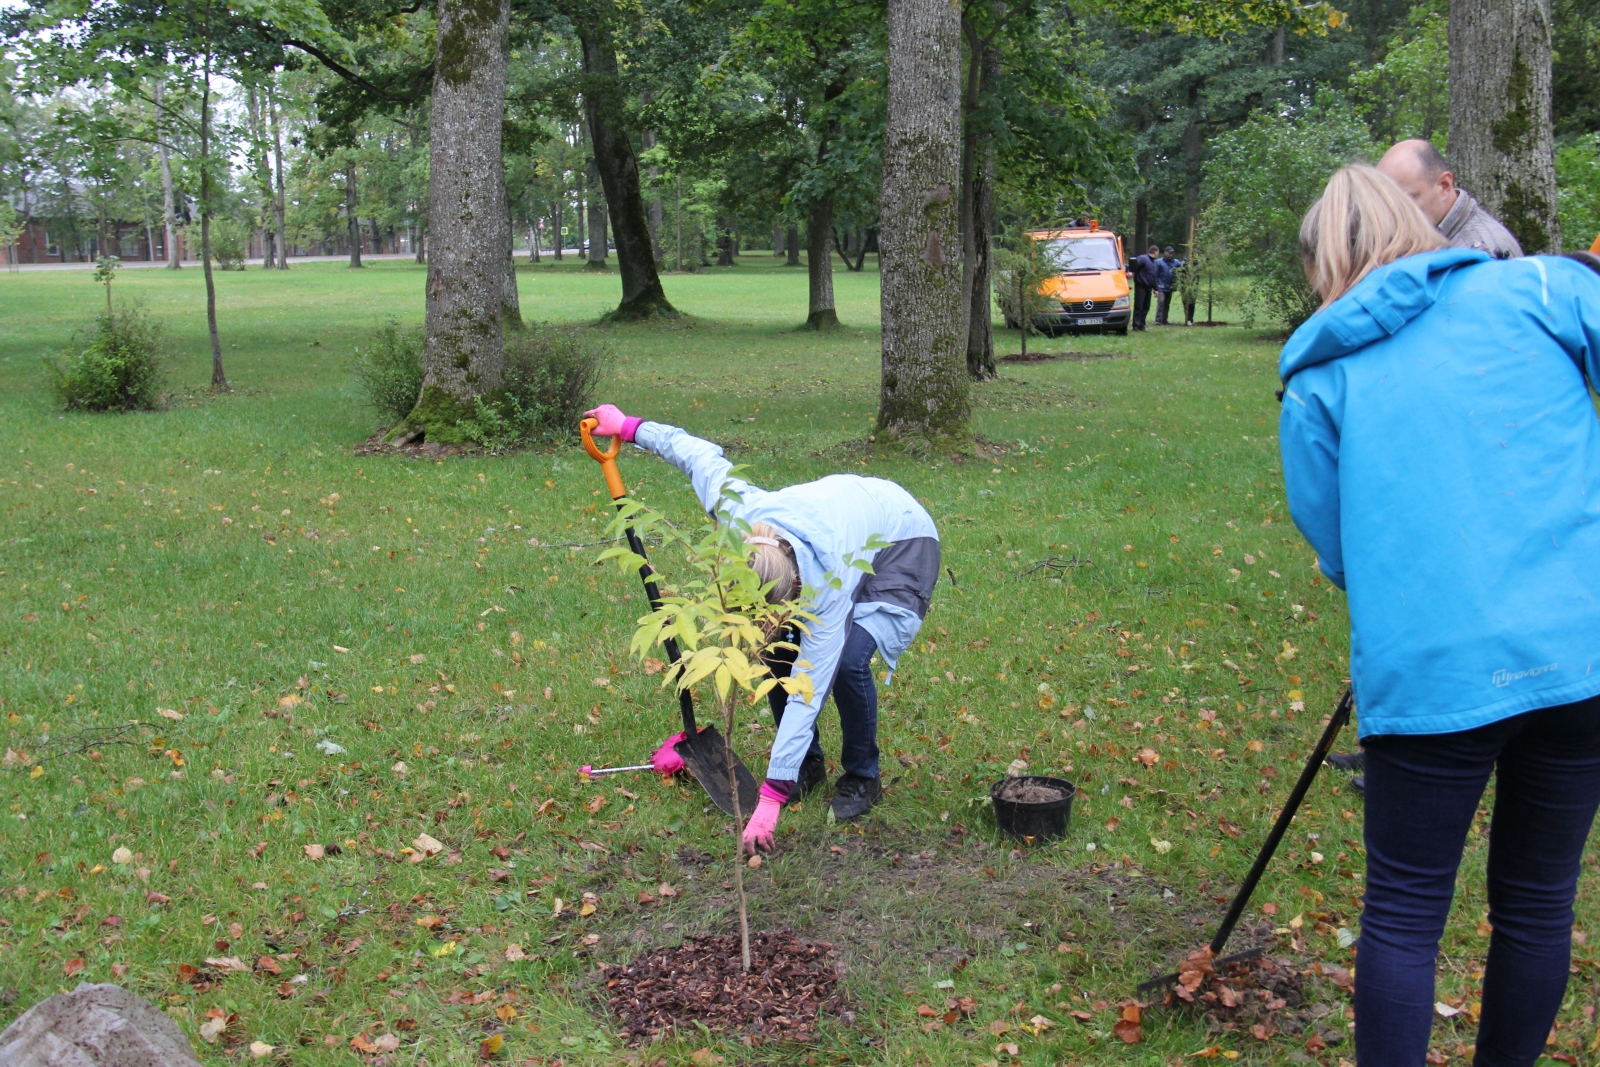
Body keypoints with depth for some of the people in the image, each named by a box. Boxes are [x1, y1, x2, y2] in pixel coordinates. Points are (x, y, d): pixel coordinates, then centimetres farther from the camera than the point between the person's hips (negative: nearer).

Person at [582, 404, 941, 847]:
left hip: (903, 541, -6)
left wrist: (771, 797, -41)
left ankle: (861, 778, -2)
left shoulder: (826, 582, -44)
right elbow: (700, 452, -12)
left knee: (847, 660, -27)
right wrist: (630, 426, 2)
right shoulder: (738, 510, -33)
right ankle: (809, 763, 9)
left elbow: (808, 693, -41)